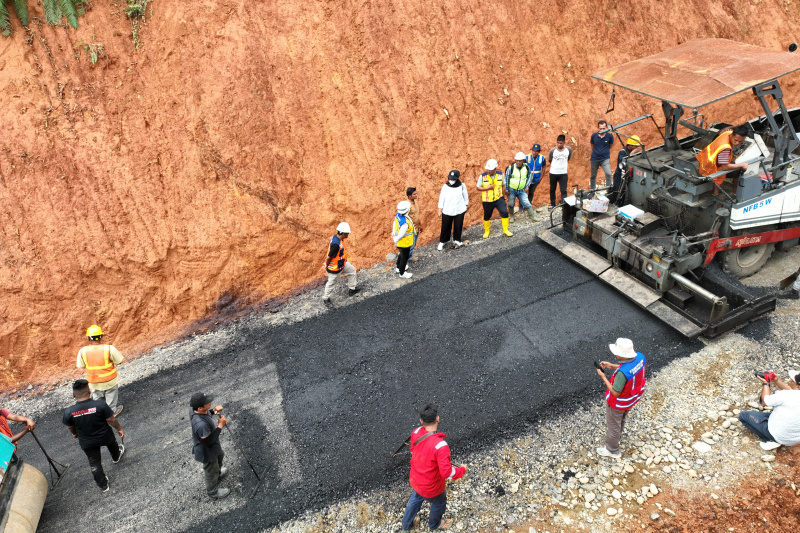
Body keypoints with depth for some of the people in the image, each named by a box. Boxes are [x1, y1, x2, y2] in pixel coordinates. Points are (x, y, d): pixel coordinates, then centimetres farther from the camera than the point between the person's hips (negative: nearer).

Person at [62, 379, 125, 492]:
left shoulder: (69, 412, -25)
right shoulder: (100, 405, -31)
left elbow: (70, 428, -4)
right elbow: (111, 420, -19)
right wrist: (119, 429, 1)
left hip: (87, 443, 0)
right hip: (105, 437, 0)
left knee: (94, 463, 23)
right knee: (112, 443, 36)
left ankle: (103, 485, 40)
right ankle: (116, 457, 66)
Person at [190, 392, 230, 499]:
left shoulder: (194, 410, -21)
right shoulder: (201, 425, -46)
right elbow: (210, 441, -32)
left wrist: (213, 411, -13)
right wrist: (220, 426, -29)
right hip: (206, 451, -8)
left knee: (220, 456, 36)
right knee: (211, 471, 21)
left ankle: (218, 473, 67)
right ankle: (213, 492, 50)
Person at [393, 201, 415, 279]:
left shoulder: (398, 215, -13)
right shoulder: (405, 223, -39)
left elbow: (394, 223, 4)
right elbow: (401, 235, -29)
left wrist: (393, 232, 17)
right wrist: (395, 240, -11)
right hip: (404, 243, -8)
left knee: (401, 254, 32)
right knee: (404, 258, 15)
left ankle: (398, 268, 53)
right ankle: (402, 273, 37)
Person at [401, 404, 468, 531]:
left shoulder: (416, 433, -18)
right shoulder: (440, 445, -38)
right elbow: (447, 473, -34)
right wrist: (462, 469, -16)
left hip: (414, 480, 5)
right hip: (431, 488, -5)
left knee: (415, 499, 35)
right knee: (439, 503, 29)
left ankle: (407, 524, 58)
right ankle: (434, 524, 57)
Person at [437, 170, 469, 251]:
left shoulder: (462, 186, -6)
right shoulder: (445, 187, -6)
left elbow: (465, 196, 8)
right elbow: (441, 198, -1)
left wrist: (466, 205, 15)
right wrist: (440, 210, 0)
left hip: (459, 210, 0)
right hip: (447, 211, 0)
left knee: (458, 226, 10)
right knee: (445, 227, 6)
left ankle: (457, 240, 31)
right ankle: (442, 241, 22)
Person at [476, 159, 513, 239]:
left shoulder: (500, 175, -4)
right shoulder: (482, 176, -12)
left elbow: (503, 185, 10)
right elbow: (478, 188, -5)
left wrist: (503, 195, 12)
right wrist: (487, 188, -19)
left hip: (499, 199, 1)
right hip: (487, 200, -1)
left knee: (505, 213, -12)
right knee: (487, 216, 11)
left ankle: (506, 230, 5)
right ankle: (486, 231, 33)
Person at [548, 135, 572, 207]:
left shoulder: (568, 149, -7)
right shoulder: (553, 151, -11)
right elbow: (549, 160, 7)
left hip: (563, 173, 0)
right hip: (553, 173, 1)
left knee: (563, 190, -6)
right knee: (552, 189, 14)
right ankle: (552, 204, 28)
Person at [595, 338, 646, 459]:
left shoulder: (622, 372, -44)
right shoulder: (640, 357, -21)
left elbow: (615, 393, -30)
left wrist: (603, 377, -21)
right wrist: (612, 366, -2)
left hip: (619, 402, -8)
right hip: (633, 397, 8)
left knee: (613, 424, 20)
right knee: (622, 418, 35)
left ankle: (612, 450, 42)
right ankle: (617, 436, 62)